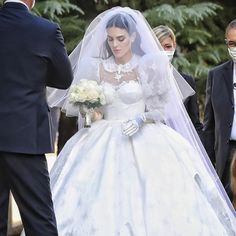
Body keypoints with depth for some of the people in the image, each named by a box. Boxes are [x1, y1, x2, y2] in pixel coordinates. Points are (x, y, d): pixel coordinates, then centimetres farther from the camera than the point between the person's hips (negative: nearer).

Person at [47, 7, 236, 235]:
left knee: (150, 204, -15)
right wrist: (90, 112, -8)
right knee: (102, 206, -10)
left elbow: (161, 108, 2)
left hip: (143, 142, -2)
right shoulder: (95, 68, 7)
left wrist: (141, 119, -17)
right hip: (104, 144, 2)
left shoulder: (149, 67, 0)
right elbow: (77, 103, 13)